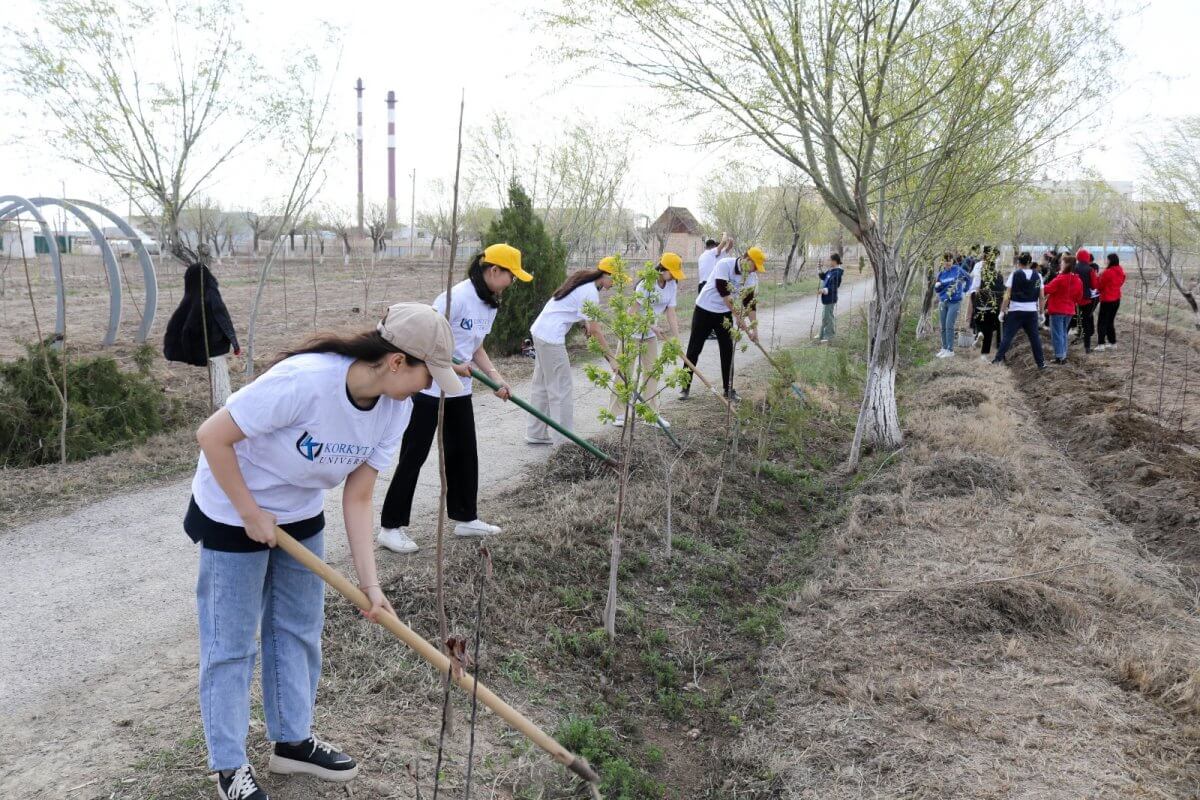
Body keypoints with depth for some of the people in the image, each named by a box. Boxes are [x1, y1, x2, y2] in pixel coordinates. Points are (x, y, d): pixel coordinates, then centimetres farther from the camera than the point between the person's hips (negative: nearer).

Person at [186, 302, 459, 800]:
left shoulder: (396, 408, -15)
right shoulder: (303, 381, -37)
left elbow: (358, 498, -11)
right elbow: (212, 437, -28)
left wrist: (369, 582, -16)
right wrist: (251, 514, -21)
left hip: (301, 516, 6)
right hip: (232, 512, -6)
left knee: (299, 630, 14)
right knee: (231, 643, 4)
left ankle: (293, 741, 32)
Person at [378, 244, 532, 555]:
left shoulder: (490, 304, 7)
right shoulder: (457, 296, -22)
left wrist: (496, 378, 0)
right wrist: (450, 365, -25)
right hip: (429, 387, -9)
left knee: (465, 453, 13)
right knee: (414, 456, -2)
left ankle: (465, 518, 27)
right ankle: (391, 527, 9)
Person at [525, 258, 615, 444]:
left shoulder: (583, 281, 12)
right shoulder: (591, 292, -16)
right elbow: (595, 330, -16)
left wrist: (585, 322, 3)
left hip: (540, 331, 10)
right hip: (551, 338, -10)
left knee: (542, 385, 15)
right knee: (562, 390, -5)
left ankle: (536, 433, 23)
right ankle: (562, 441, -2)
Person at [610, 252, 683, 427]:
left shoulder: (672, 285, -4)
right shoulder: (646, 284, -23)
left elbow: (670, 312, -4)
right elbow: (634, 311, -21)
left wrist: (676, 337, -10)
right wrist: (652, 326, -26)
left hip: (650, 334, 7)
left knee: (651, 371, 7)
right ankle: (619, 414, 5)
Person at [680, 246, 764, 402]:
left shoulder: (752, 277, -7)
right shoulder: (724, 265, -24)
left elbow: (749, 302, -3)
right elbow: (724, 293, -29)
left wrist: (754, 327, -9)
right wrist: (739, 317, -29)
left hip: (724, 314, 5)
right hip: (704, 311, -5)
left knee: (727, 351, 4)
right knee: (694, 349, 1)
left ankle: (728, 389, 14)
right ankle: (685, 387, 10)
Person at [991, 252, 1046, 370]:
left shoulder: (1015, 274, -4)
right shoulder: (1037, 276, 4)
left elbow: (1007, 295, -8)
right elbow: (1041, 296, 5)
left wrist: (1002, 311, -4)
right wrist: (1041, 312, 14)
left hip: (1015, 311, -2)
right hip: (1032, 311, 2)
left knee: (1007, 336, 2)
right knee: (1035, 337, 9)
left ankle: (998, 358, 1)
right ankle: (1041, 362, 13)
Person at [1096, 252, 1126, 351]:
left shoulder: (1107, 272, -19)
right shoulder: (1121, 272, 4)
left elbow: (1099, 285, -10)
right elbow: (1120, 283, 15)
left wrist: (1099, 277, 6)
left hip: (1107, 300, -7)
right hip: (1117, 299, 7)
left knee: (1102, 322, -3)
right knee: (1111, 321, 16)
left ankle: (1101, 344, -7)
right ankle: (1113, 343, 18)